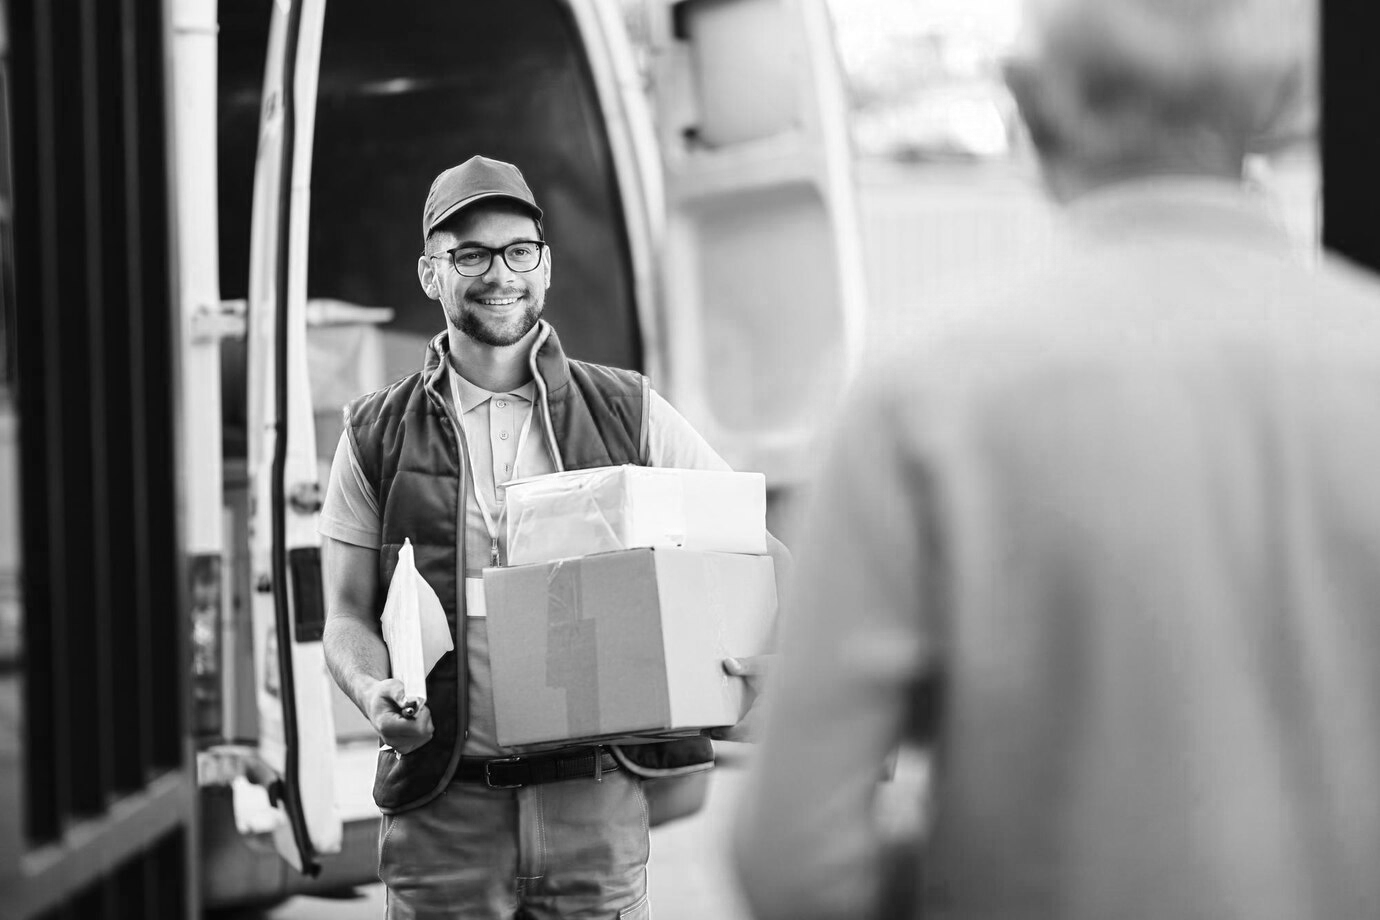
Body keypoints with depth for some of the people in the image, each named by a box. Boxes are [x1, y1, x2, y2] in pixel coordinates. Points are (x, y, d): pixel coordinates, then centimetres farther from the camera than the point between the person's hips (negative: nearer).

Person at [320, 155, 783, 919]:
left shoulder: (627, 414, 7)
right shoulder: (378, 437, 8)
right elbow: (347, 616, 8)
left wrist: (756, 651, -11)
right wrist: (372, 691, -14)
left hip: (594, 795, 0)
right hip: (443, 806, 0)